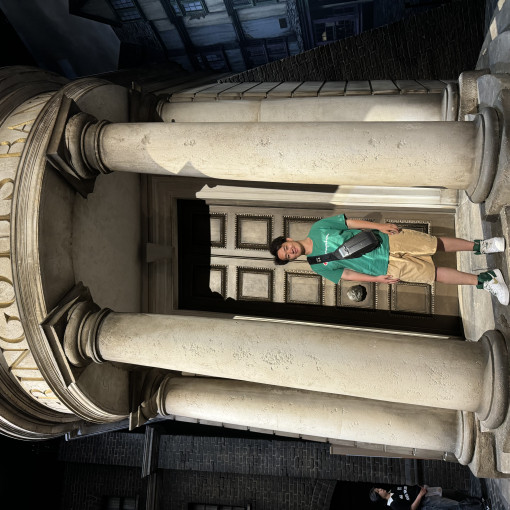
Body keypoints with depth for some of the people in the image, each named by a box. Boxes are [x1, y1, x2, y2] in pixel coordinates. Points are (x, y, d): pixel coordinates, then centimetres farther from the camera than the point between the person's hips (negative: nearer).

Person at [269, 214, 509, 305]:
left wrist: (380, 225, -7)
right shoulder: (317, 265, -1)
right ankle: (484, 280, 7)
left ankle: (479, 246, 16)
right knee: (433, 273, -4)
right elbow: (346, 274, -1)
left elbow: (350, 222, 2)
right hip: (385, 267, -1)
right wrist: (376, 279, -10)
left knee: (435, 244, -5)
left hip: (385, 240, 1)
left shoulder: (317, 228, -1)